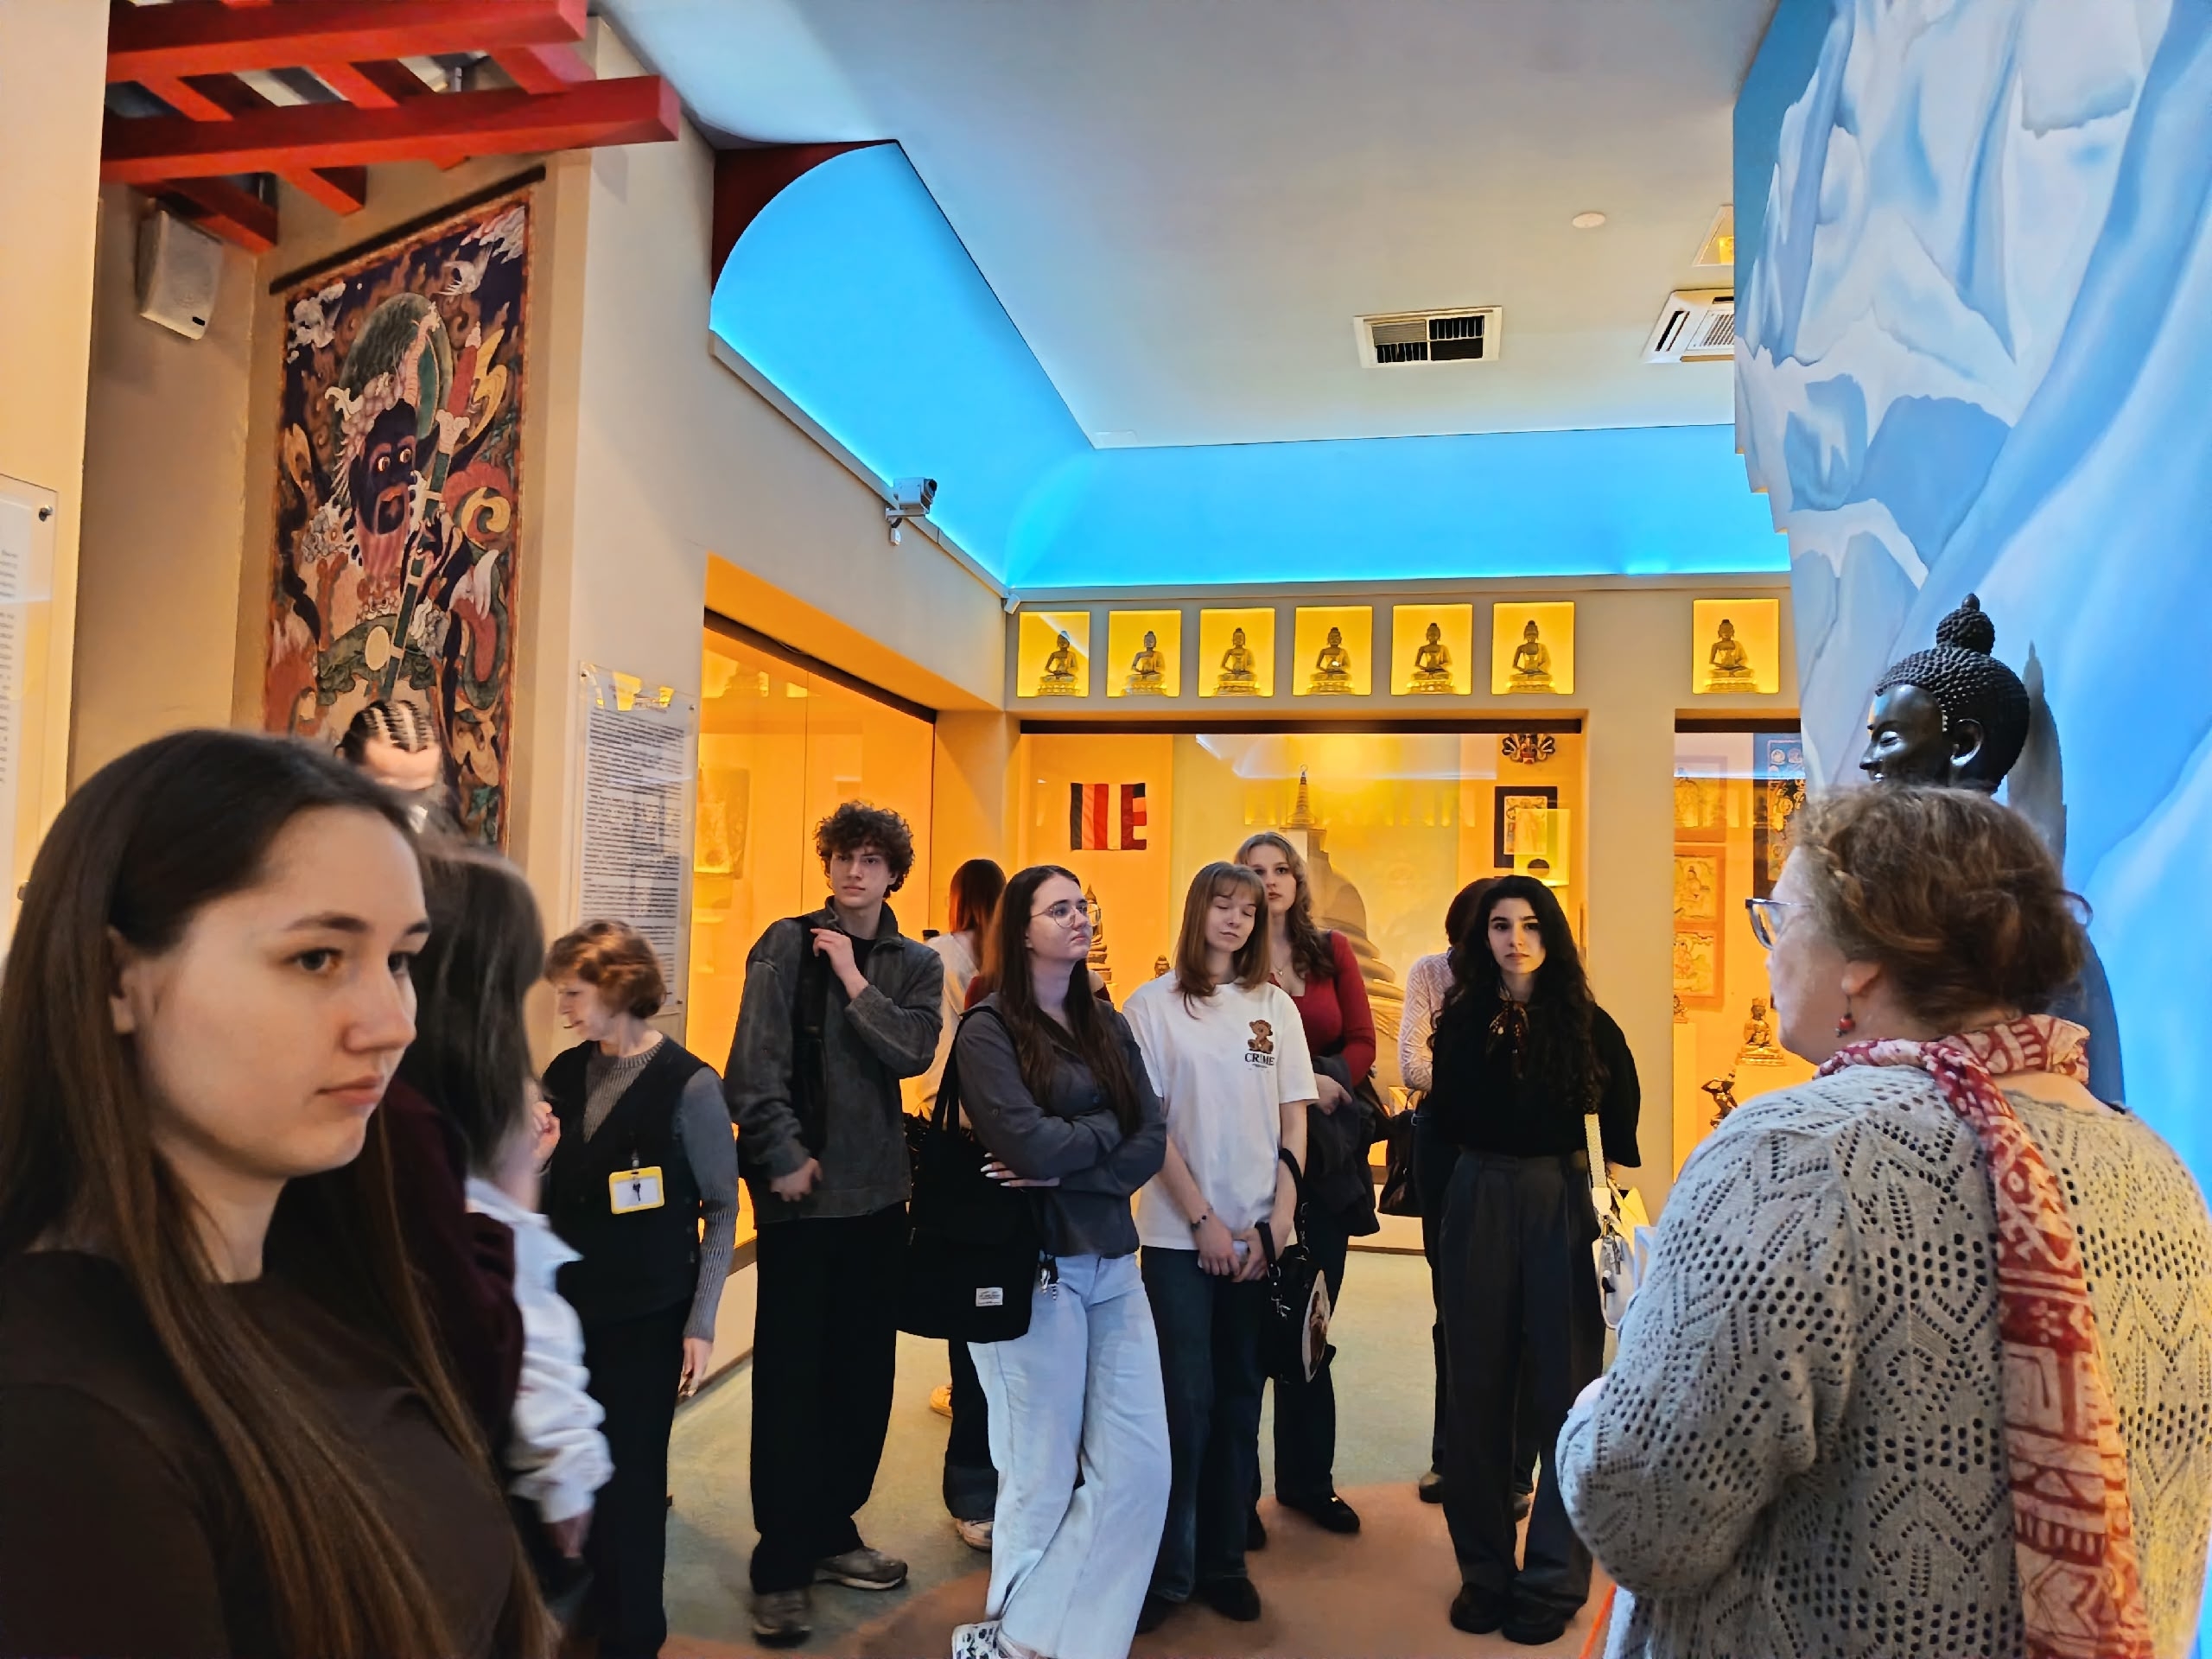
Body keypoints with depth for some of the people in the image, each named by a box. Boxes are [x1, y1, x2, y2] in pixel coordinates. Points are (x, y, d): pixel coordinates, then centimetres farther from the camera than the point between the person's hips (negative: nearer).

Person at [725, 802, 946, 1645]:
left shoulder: (916, 964, 7)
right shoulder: (787, 943, -3)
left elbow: (912, 1051, -9)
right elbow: (757, 1060, -10)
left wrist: (853, 977, -12)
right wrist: (783, 1154, -14)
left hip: (878, 1188, 4)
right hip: (800, 1184, -4)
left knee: (865, 1369, 12)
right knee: (791, 1373, 2)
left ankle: (831, 1530, 29)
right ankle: (781, 1564, 14)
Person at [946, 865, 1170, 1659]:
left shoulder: (1107, 1023, 11)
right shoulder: (989, 1027, -6)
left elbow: (1153, 1141, 1)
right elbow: (1029, 1144, -20)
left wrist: (1066, 1168, -13)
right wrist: (1106, 1129, -4)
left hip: (1113, 1264, 6)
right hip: (1034, 1268, -6)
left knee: (1139, 1469, 3)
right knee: (1044, 1475, 6)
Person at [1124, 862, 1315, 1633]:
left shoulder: (1276, 1007, 7)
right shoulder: (1153, 1004, -2)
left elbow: (1294, 1124, 6)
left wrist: (1275, 1224, -3)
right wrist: (1203, 1221, -9)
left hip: (1260, 1236, 3)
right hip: (1180, 1235, -3)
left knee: (1239, 1401, 10)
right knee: (1185, 1402, 0)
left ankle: (1224, 1560, 22)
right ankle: (1167, 1571, 14)